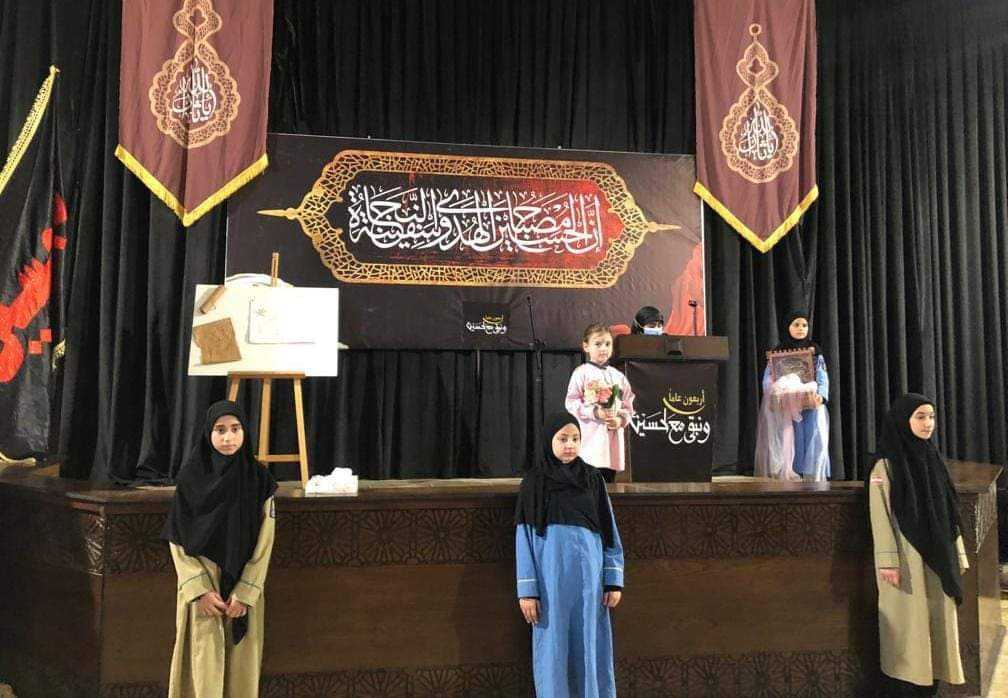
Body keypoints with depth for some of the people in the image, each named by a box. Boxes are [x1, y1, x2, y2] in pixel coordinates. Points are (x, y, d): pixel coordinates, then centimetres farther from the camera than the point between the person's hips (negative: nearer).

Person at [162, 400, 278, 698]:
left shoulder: (259, 480, -3)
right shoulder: (190, 478, -4)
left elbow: (264, 543, -2)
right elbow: (178, 541, -3)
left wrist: (245, 592, -9)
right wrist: (201, 590, -11)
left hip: (244, 587, 1)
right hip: (200, 586, -1)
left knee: (241, 664, 3)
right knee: (206, 664, -3)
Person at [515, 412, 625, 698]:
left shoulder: (593, 479, 8)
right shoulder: (534, 481, 1)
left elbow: (609, 531, 8)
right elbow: (524, 536, 0)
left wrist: (614, 580, 1)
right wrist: (527, 589, -6)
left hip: (588, 577, 2)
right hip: (552, 578, -2)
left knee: (591, 650, 5)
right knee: (553, 651, 2)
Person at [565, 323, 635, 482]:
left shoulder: (618, 376, 13)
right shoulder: (582, 373, -1)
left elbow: (628, 405, 13)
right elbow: (571, 402, -6)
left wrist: (621, 420, -6)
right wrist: (594, 412, -16)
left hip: (613, 433, 5)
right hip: (590, 435, -5)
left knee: (609, 477, 6)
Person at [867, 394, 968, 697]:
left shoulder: (933, 461, 11)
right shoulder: (885, 466, -7)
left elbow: (948, 512, 14)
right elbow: (881, 515, -12)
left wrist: (957, 555, 11)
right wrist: (888, 561, -18)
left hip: (936, 559, 6)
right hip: (906, 559, -6)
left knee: (936, 625, 7)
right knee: (907, 628, -2)